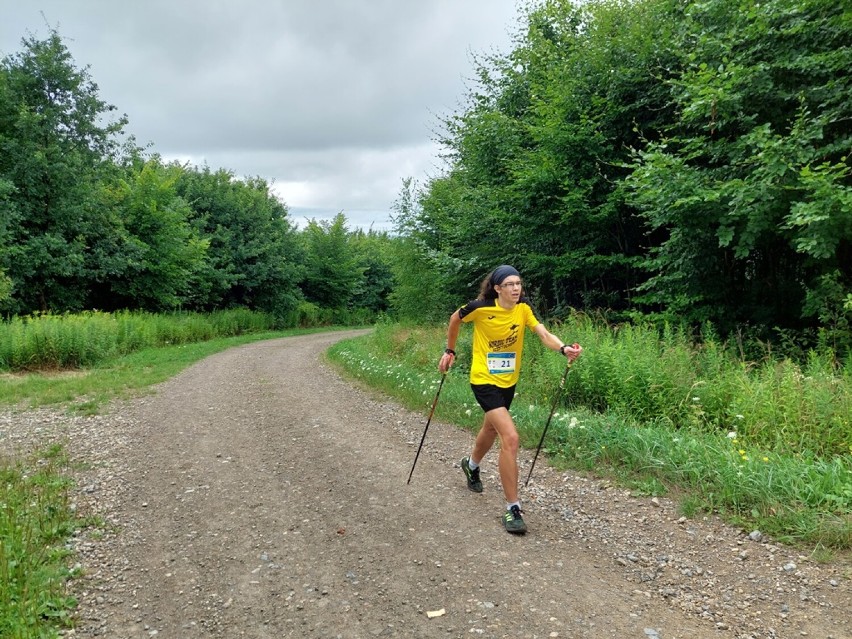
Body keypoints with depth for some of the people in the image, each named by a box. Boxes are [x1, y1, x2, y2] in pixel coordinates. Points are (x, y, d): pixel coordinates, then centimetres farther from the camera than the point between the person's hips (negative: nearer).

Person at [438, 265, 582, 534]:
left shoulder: (523, 308, -9)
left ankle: (471, 464, 61)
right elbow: (455, 319, 1)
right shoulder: (481, 308, -19)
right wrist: (450, 351, 8)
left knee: (492, 428, 28)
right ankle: (512, 508, -10)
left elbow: (544, 334, -21)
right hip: (484, 380, -6)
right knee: (510, 437, -20)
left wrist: (564, 348, -40)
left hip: (509, 380, 6)